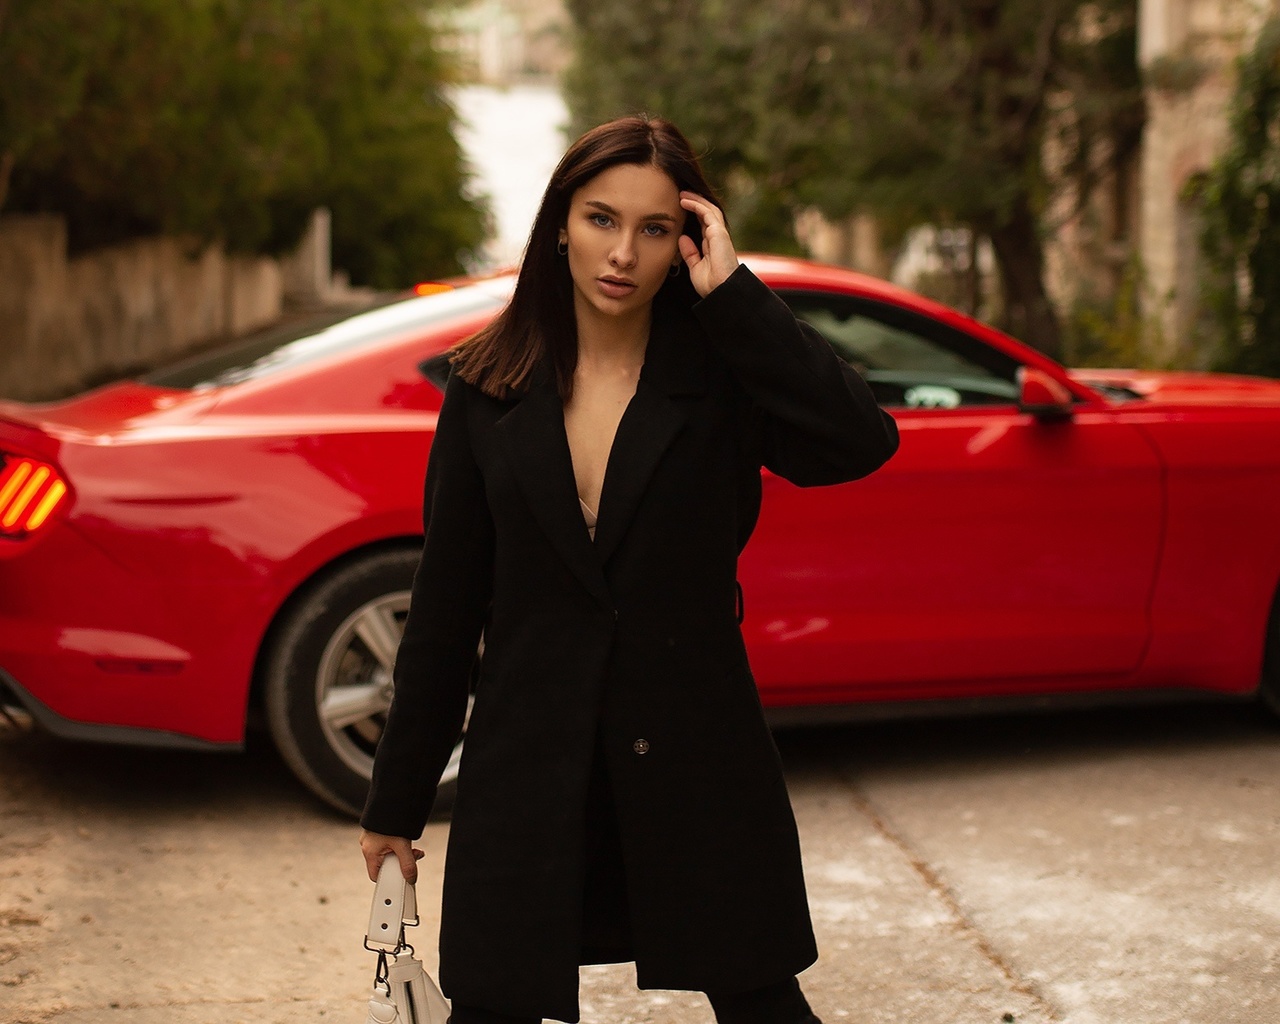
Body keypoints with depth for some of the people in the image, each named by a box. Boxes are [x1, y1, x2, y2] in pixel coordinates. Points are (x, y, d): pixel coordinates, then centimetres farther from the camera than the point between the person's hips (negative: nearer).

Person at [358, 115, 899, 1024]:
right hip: (529, 774, 1)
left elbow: (862, 441, -23)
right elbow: (445, 609, 6)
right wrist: (397, 803, 9)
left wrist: (731, 295, -18)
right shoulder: (490, 393, 2)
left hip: (694, 768, -1)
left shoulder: (719, 377, -2)